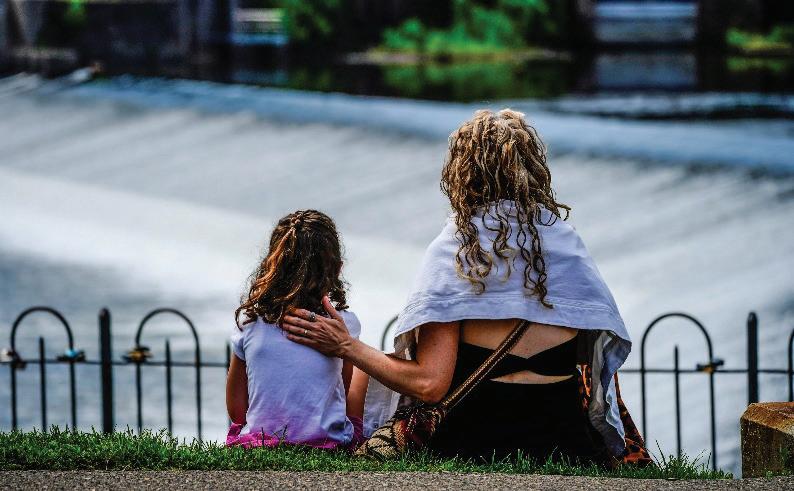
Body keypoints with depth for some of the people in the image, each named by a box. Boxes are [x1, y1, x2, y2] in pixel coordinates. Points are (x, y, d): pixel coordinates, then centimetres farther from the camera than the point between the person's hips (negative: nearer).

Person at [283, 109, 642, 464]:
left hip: (476, 450, -3)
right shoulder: (568, 244, 8)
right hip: (569, 448, 3)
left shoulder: (453, 249, -3)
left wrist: (346, 347, 1)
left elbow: (429, 383, -10)